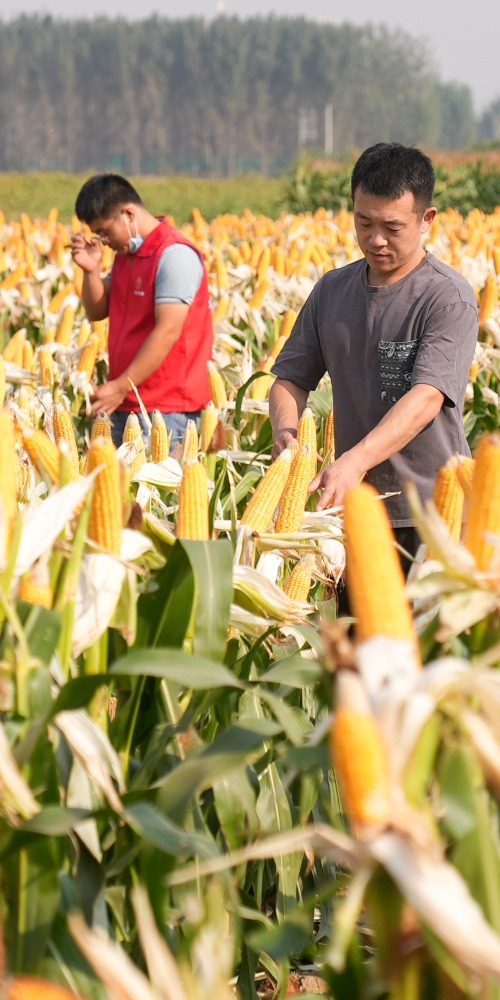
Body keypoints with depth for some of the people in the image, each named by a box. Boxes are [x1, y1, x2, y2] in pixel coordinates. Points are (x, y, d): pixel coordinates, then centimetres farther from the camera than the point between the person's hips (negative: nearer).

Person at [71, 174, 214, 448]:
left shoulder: (174, 254, -15)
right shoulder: (125, 254, 14)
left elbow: (167, 332, -21)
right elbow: (97, 311, 17)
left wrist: (121, 386, -21)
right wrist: (91, 270, -2)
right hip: (125, 404, 9)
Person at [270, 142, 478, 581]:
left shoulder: (450, 297, -11)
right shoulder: (332, 290, 9)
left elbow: (427, 397, -22)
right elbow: (290, 378, 11)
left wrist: (355, 461, -34)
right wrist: (285, 429, -12)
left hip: (432, 515, -5)